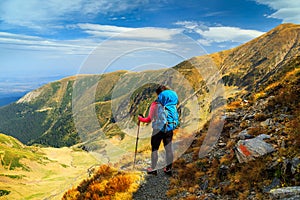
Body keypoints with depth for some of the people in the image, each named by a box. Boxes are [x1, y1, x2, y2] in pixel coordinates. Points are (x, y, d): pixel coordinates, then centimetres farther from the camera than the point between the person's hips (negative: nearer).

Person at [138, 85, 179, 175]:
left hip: (158, 129, -4)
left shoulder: (155, 104, -9)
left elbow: (149, 119, -4)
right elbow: (176, 117, 7)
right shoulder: (172, 104, 2)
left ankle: (153, 169, 18)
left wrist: (141, 118, 13)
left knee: (154, 149, 10)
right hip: (169, 129, 4)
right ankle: (169, 168, 21)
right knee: (168, 149, 12)